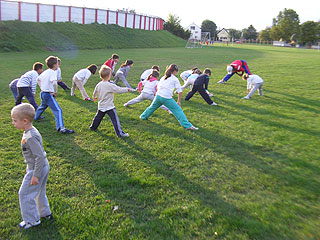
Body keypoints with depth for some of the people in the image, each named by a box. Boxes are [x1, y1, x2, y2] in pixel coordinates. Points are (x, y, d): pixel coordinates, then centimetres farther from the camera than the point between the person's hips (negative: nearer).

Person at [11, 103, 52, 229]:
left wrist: (35, 175, -23)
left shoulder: (30, 137, -29)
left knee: (25, 194, 6)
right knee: (39, 192, 24)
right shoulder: (30, 132, 2)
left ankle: (32, 220, 21)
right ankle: (45, 213, 41)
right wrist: (30, 167, 24)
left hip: (37, 169, -9)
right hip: (43, 167, 9)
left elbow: (39, 156, -29)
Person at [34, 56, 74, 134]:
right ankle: (61, 128, -29)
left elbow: (38, 79, 24)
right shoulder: (52, 72, -16)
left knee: (43, 106, 37)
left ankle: (36, 117, 62)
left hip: (42, 93, 10)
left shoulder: (45, 72, 10)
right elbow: (54, 83, -33)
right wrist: (55, 92, -20)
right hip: (49, 94, -10)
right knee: (58, 110, -16)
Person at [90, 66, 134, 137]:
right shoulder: (110, 85, -21)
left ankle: (93, 127, 44)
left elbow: (95, 91, 21)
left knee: (98, 117, 26)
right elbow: (119, 90, -21)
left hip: (101, 106, 7)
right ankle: (120, 133, -6)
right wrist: (128, 89, -7)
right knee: (115, 119, -6)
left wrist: (94, 97, 43)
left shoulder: (98, 85, 3)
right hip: (109, 107, -7)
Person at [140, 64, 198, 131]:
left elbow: (158, 87, 20)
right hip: (167, 98, -5)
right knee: (178, 110, -3)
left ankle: (143, 116, 50)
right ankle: (188, 126, -8)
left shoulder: (163, 77, 19)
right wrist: (179, 101, 10)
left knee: (152, 107, 30)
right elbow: (180, 91, 2)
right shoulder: (175, 79, 4)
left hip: (158, 96, 5)